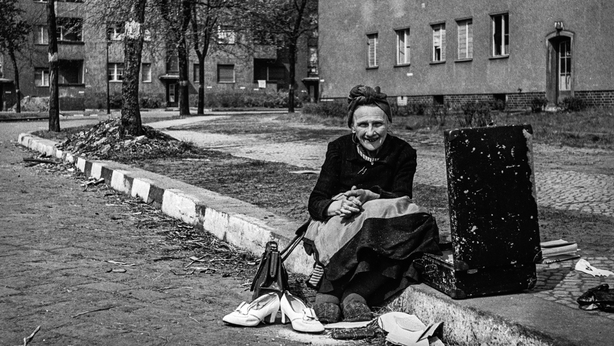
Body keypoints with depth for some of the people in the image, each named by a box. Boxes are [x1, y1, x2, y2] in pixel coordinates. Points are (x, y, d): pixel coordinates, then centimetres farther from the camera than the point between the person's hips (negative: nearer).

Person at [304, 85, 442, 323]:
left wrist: (370, 196, -31)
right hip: (338, 224, -2)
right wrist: (337, 206, -33)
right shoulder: (339, 149, -2)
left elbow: (401, 198, -11)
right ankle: (354, 294, -44)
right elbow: (315, 202, -9)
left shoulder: (403, 153, 0)